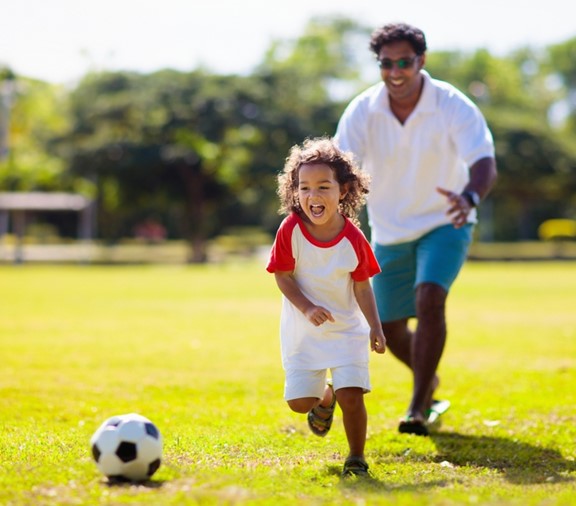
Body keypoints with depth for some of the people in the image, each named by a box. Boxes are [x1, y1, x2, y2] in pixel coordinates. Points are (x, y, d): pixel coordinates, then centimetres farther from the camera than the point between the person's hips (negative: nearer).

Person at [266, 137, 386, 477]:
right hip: (302, 330, 1)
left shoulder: (353, 239, -14)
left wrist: (375, 327, -12)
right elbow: (283, 276, -9)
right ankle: (326, 397, 36)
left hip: (347, 328, -1)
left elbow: (362, 285, -5)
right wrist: (307, 308, -23)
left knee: (352, 396, -12)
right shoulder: (291, 230, -16)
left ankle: (357, 458, 10)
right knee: (299, 401, 0)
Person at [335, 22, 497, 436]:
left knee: (430, 299, -28)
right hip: (389, 232, 3)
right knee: (391, 330, 8)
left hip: (444, 224, -3)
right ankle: (430, 383, 40)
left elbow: (485, 162, -32)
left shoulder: (453, 106, -20)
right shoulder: (361, 112, -13)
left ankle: (419, 409, -20)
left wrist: (470, 197, -55)